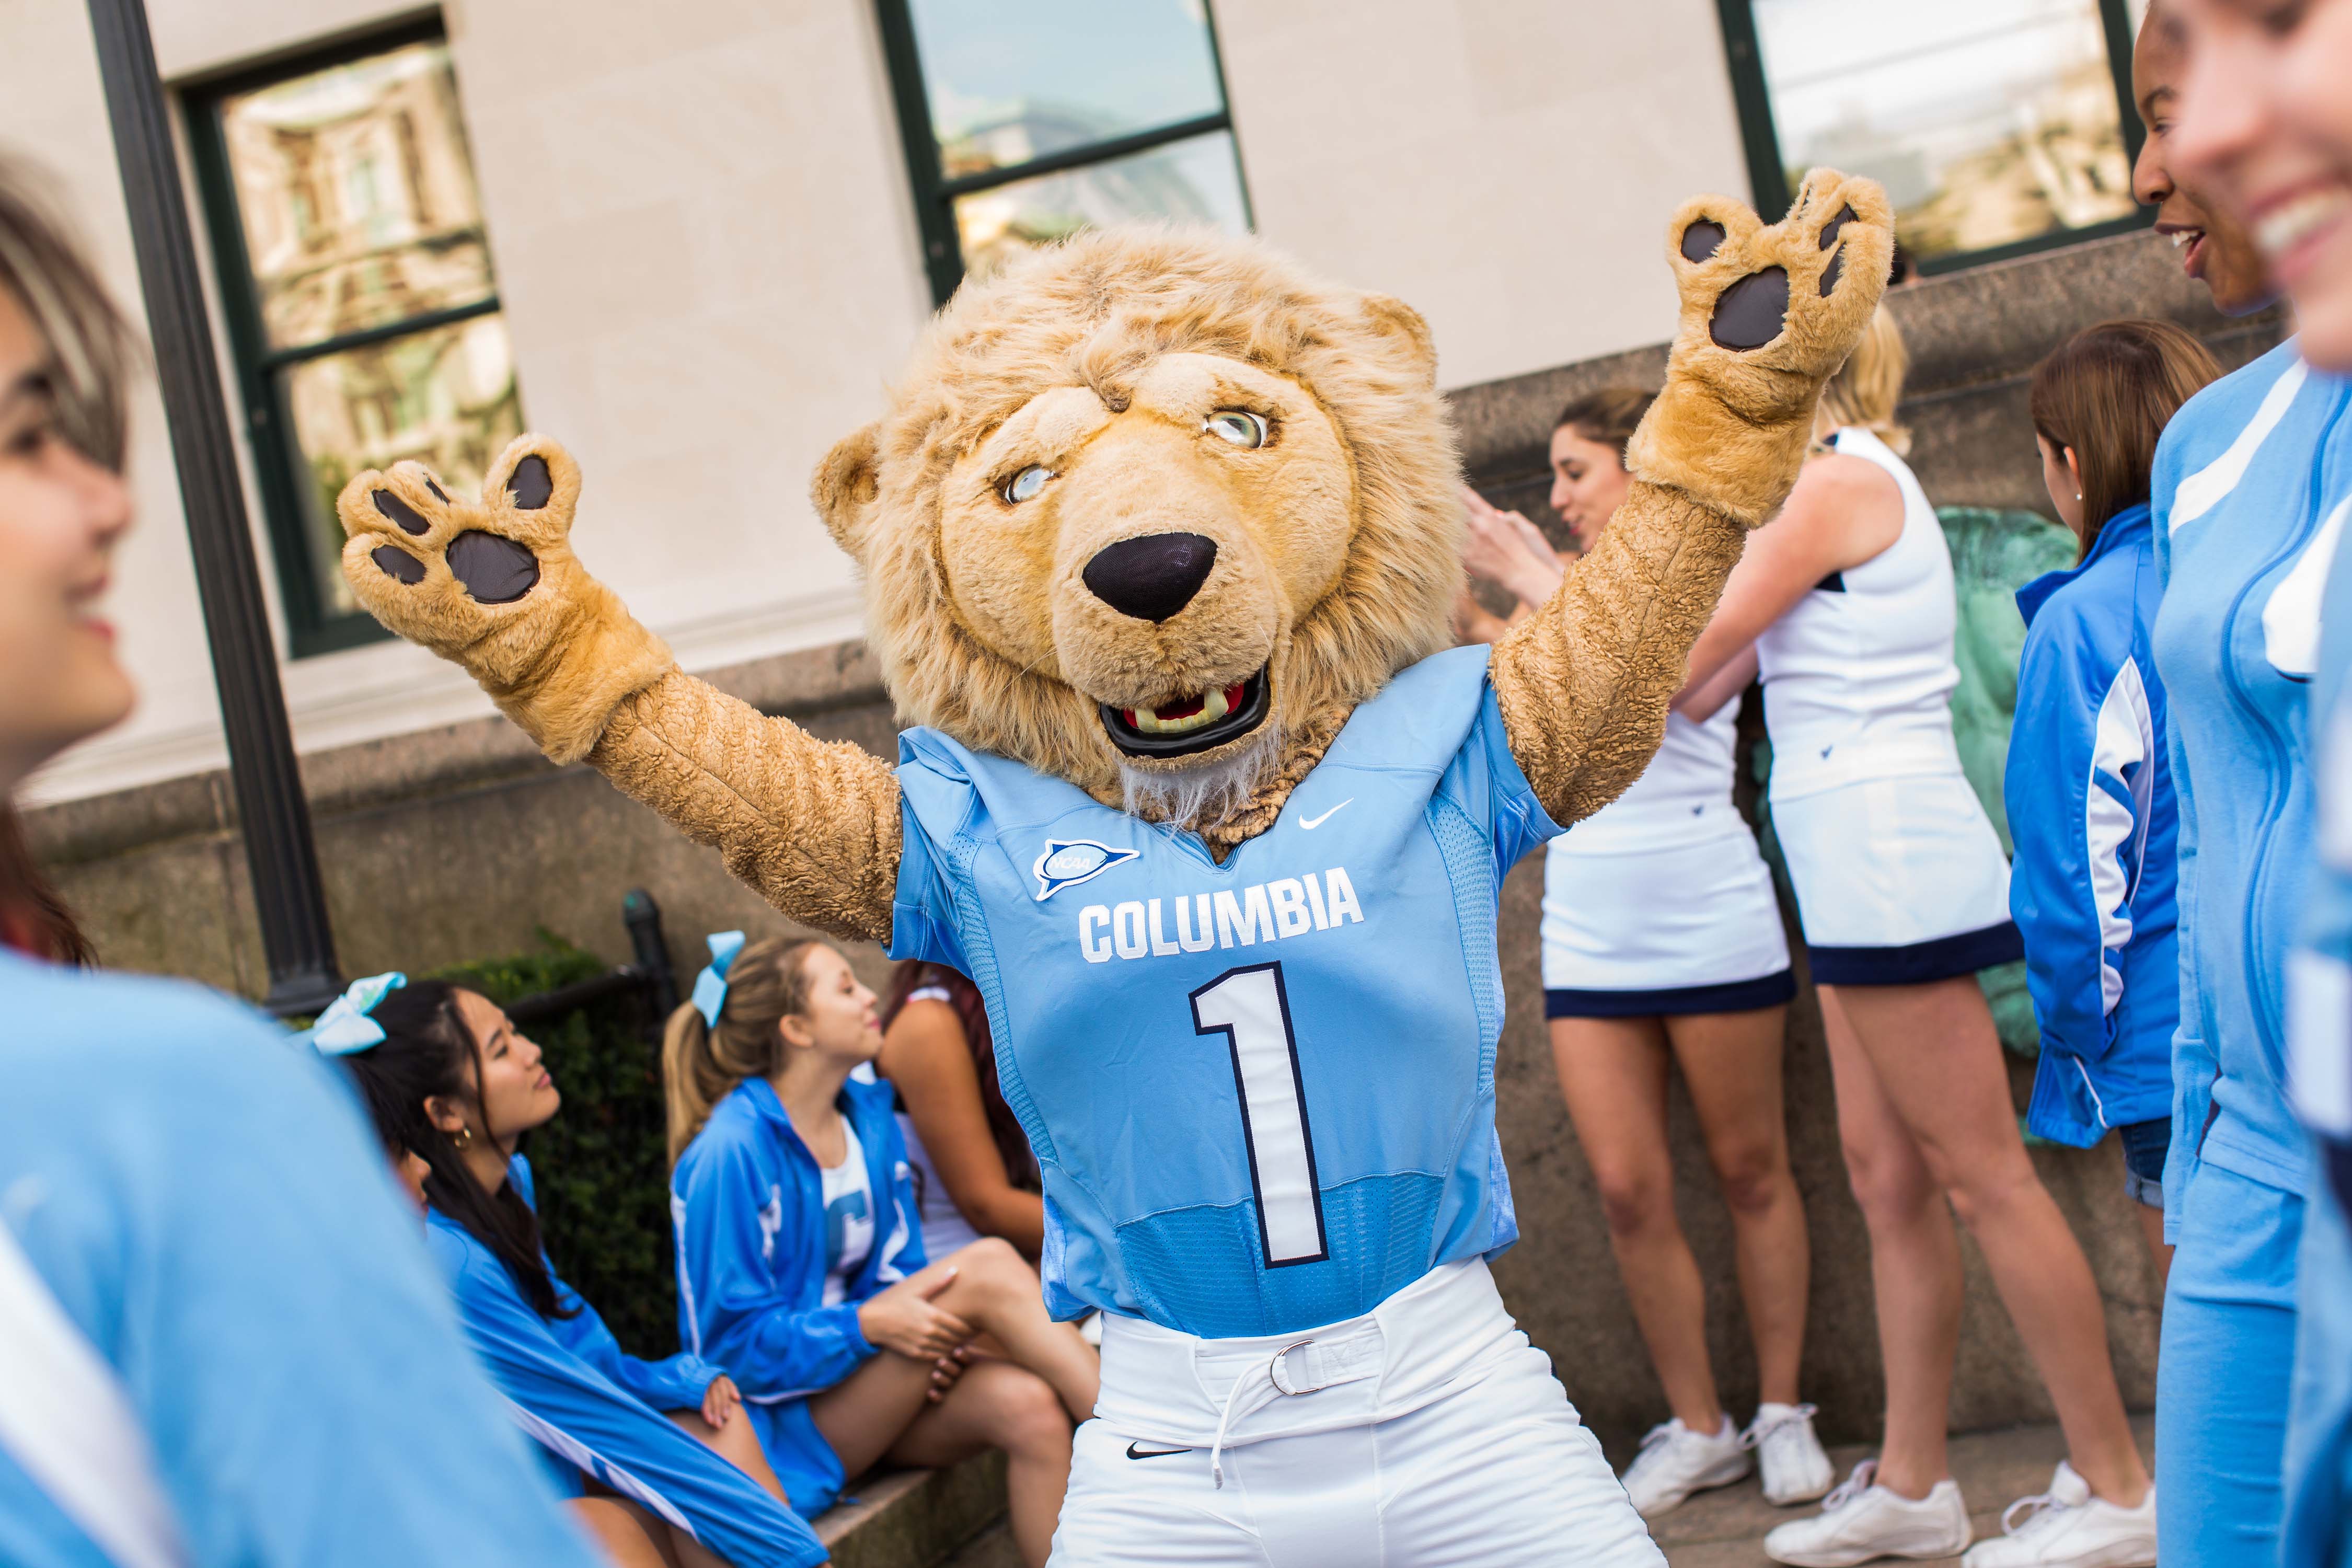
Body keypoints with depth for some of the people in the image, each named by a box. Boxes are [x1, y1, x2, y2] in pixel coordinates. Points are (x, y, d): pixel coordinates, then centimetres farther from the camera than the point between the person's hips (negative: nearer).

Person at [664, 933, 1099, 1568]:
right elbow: (732, 1337, -16)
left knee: (1026, 1406, -24)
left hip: (869, 1386, 7)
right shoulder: (731, 1152, -16)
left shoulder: (869, 1116, 7)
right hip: (783, 1421, -7)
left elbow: (896, 1268, 11)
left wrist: (924, 1329, -11)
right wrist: (868, 1325, -26)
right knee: (988, 1266, -24)